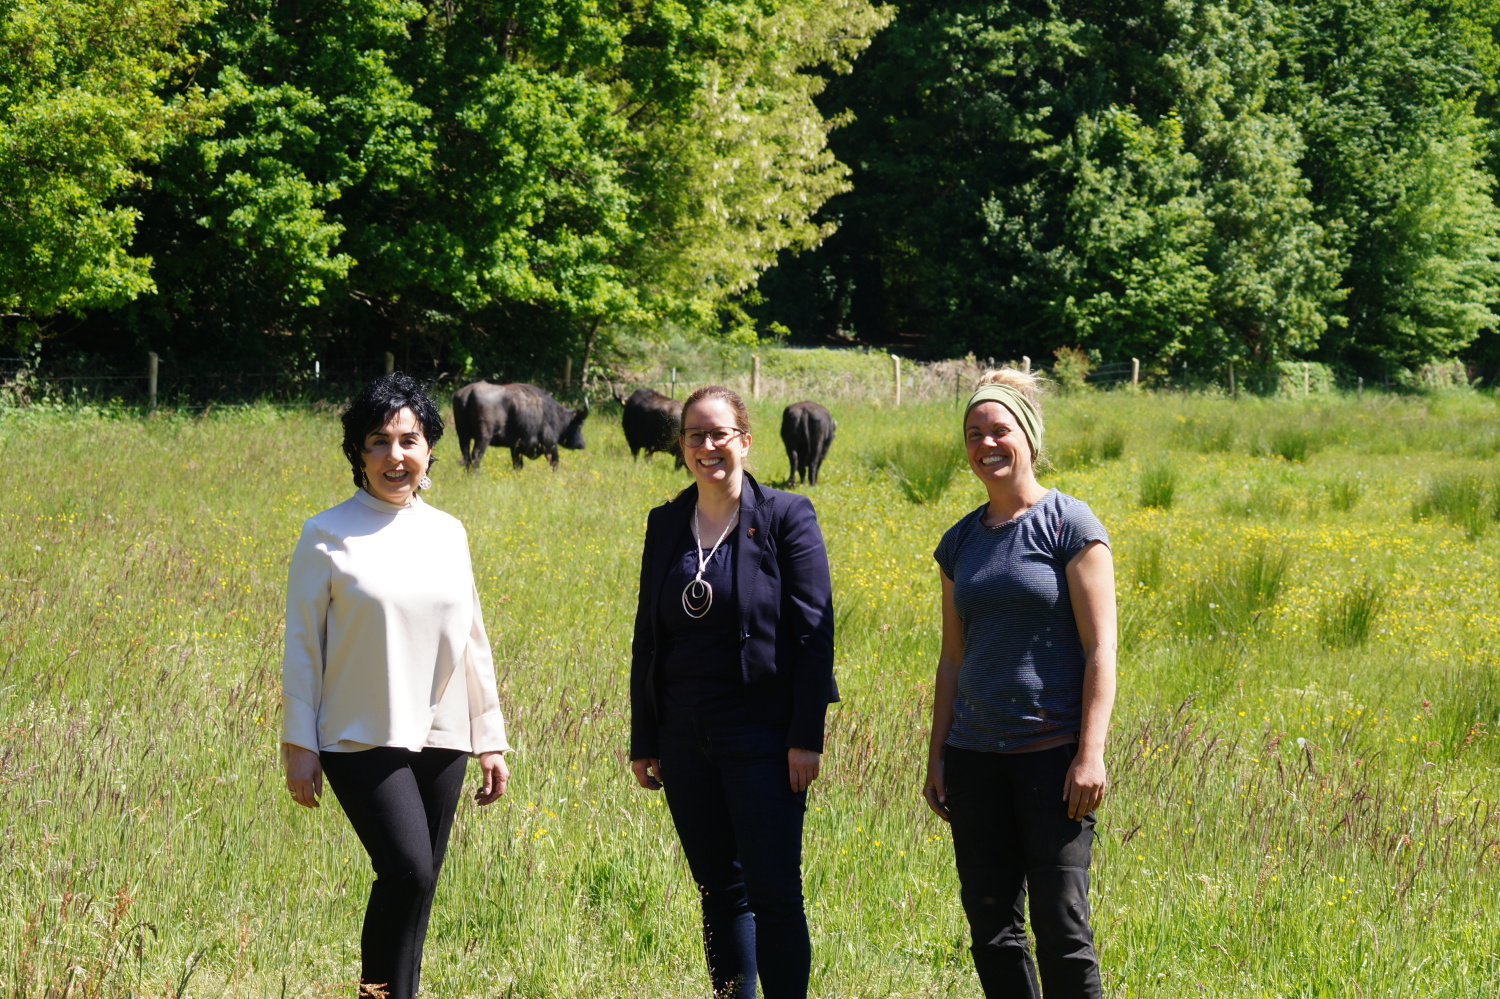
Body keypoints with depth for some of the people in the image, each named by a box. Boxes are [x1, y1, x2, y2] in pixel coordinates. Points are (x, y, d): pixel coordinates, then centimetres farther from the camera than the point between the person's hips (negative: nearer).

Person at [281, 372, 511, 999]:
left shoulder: (447, 534, 10)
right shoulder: (328, 537, -3)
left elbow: (472, 642, 15)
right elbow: (302, 646, -1)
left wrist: (491, 740, 14)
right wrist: (299, 746, -4)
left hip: (441, 739, 5)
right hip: (363, 738, -4)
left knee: (416, 889, 5)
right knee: (407, 872, -20)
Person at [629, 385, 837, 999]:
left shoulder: (786, 518, -4)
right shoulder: (665, 526, 10)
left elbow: (813, 633, -7)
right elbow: (647, 640, 14)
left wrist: (806, 737, -13)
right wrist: (643, 742, 11)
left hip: (762, 736, -5)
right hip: (686, 740, 5)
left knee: (773, 891, -7)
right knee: (719, 891, 10)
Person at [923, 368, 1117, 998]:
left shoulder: (1069, 525, -4)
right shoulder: (960, 542, 13)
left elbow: (1100, 646, -8)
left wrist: (1090, 754, -15)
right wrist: (936, 757, 13)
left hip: (1052, 751, -6)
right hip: (976, 757, 6)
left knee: (1060, 925, -7)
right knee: (991, 928, 6)